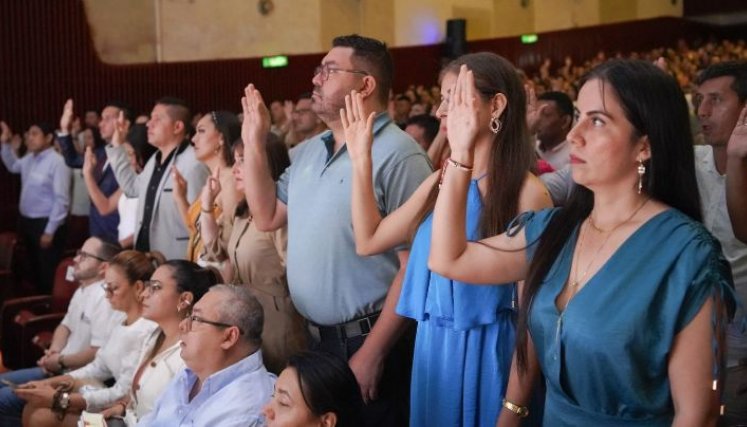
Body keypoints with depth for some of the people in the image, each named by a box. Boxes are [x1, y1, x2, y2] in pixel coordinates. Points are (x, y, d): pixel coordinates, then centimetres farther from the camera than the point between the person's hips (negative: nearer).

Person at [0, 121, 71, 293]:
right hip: (26, 221, 8)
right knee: (34, 269, 20)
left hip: (45, 224, -8)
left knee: (48, 273, 1)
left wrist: (50, 231, -18)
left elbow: (61, 200, -20)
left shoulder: (57, 162, -19)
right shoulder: (29, 159, 6)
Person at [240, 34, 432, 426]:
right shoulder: (307, 151, 9)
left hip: (367, 341, -8)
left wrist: (373, 352, -19)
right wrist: (254, 142, 5)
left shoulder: (396, 155, -17)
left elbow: (415, 266, -19)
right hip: (315, 336, 8)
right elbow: (268, 217, 12)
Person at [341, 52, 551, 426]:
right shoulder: (440, 181, 7)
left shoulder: (526, 192, -15)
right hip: (433, 346, 7)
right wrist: (361, 161, 5)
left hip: (489, 352, -6)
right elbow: (368, 241, 11)